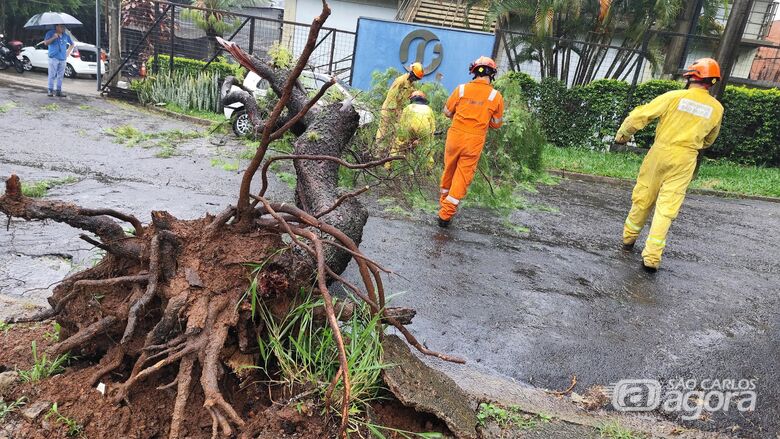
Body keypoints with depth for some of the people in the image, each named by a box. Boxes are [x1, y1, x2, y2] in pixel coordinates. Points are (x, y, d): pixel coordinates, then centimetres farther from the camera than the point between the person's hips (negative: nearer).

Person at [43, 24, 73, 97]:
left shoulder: (66, 35, 11)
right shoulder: (50, 33, 1)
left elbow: (72, 44, 25)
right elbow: (46, 43, -6)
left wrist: (68, 53, 14)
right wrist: (53, 38, -18)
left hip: (62, 59, 4)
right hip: (53, 58, -4)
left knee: (60, 76, 5)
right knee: (52, 75, -6)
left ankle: (58, 91, 10)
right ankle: (50, 90, -1)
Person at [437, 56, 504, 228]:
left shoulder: (461, 89, -3)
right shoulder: (496, 96, -4)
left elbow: (447, 112, 6)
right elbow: (497, 123, 5)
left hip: (455, 136, 1)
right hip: (474, 142, -1)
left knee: (449, 169, 21)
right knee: (463, 176, 5)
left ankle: (444, 200, 40)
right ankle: (446, 213, 2)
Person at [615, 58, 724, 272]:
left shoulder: (674, 96, -6)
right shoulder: (716, 108, 3)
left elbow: (640, 115, -6)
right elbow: (710, 138, 19)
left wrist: (622, 135, 7)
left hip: (661, 152, -1)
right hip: (685, 160, 1)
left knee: (643, 198, 14)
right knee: (667, 208, 1)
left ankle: (629, 237, 29)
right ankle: (652, 257, -1)